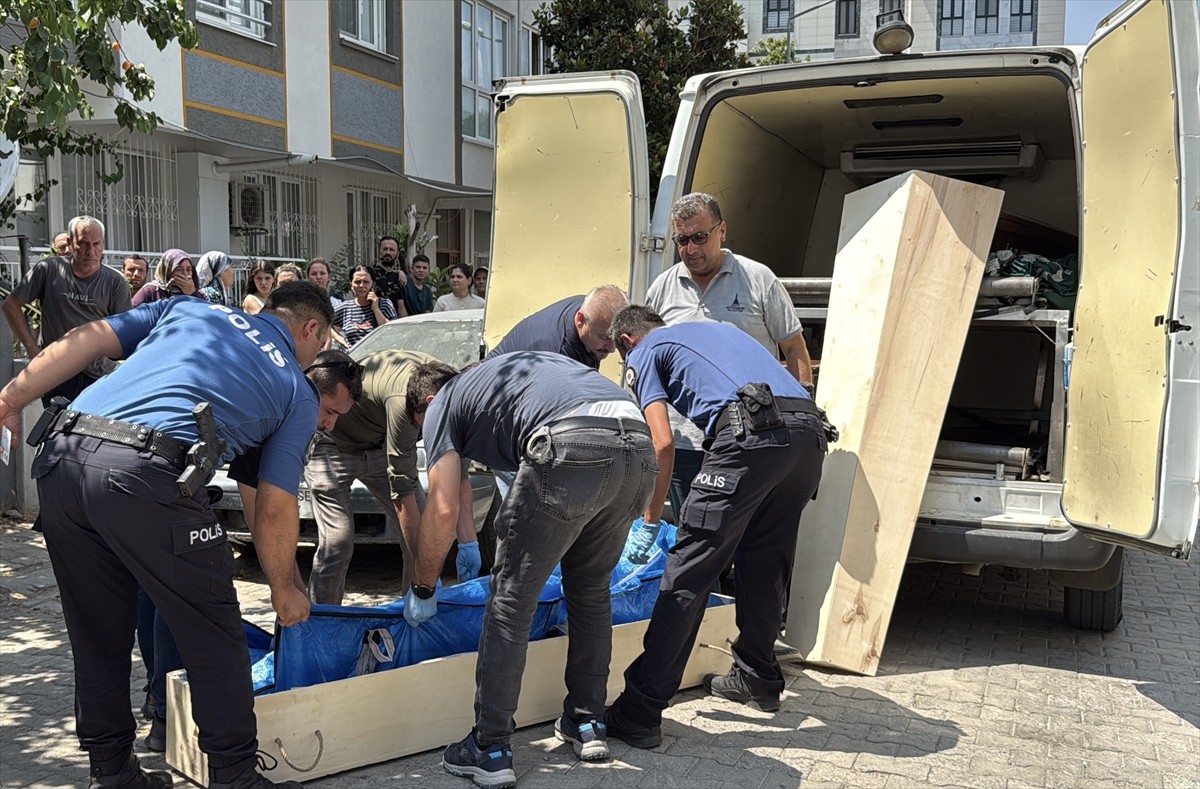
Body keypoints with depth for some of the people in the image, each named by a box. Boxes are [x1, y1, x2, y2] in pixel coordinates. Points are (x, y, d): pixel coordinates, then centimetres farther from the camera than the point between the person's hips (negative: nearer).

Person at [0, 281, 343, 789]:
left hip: (60, 456, 6)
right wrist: (284, 589, 26)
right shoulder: (297, 391, 17)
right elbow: (274, 510, 14)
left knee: (97, 635, 20)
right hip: (146, 475, -6)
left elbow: (87, 340, 15)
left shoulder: (189, 308, 28)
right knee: (214, 638, 10)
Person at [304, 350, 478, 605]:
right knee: (337, 542, -16)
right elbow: (402, 490, -33)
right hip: (332, 447, -7)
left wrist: (468, 543, -11)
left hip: (378, 446, 7)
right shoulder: (403, 400, -39)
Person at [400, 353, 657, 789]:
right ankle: (587, 725, 33)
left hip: (573, 449, -7)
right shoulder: (496, 372, 40)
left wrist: (422, 589, 24)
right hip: (640, 447, 7)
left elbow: (442, 510, 10)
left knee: (511, 598, 7)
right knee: (591, 592, 24)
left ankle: (490, 751, 11)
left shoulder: (442, 405, 20)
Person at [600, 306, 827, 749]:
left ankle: (640, 713, -3)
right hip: (809, 430, 7)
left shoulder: (643, 353, 18)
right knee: (765, 564, 23)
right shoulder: (715, 328, 38)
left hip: (750, 431, -7)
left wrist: (650, 518, 12)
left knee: (688, 574, -4)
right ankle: (758, 679, 37)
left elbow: (664, 442, 4)